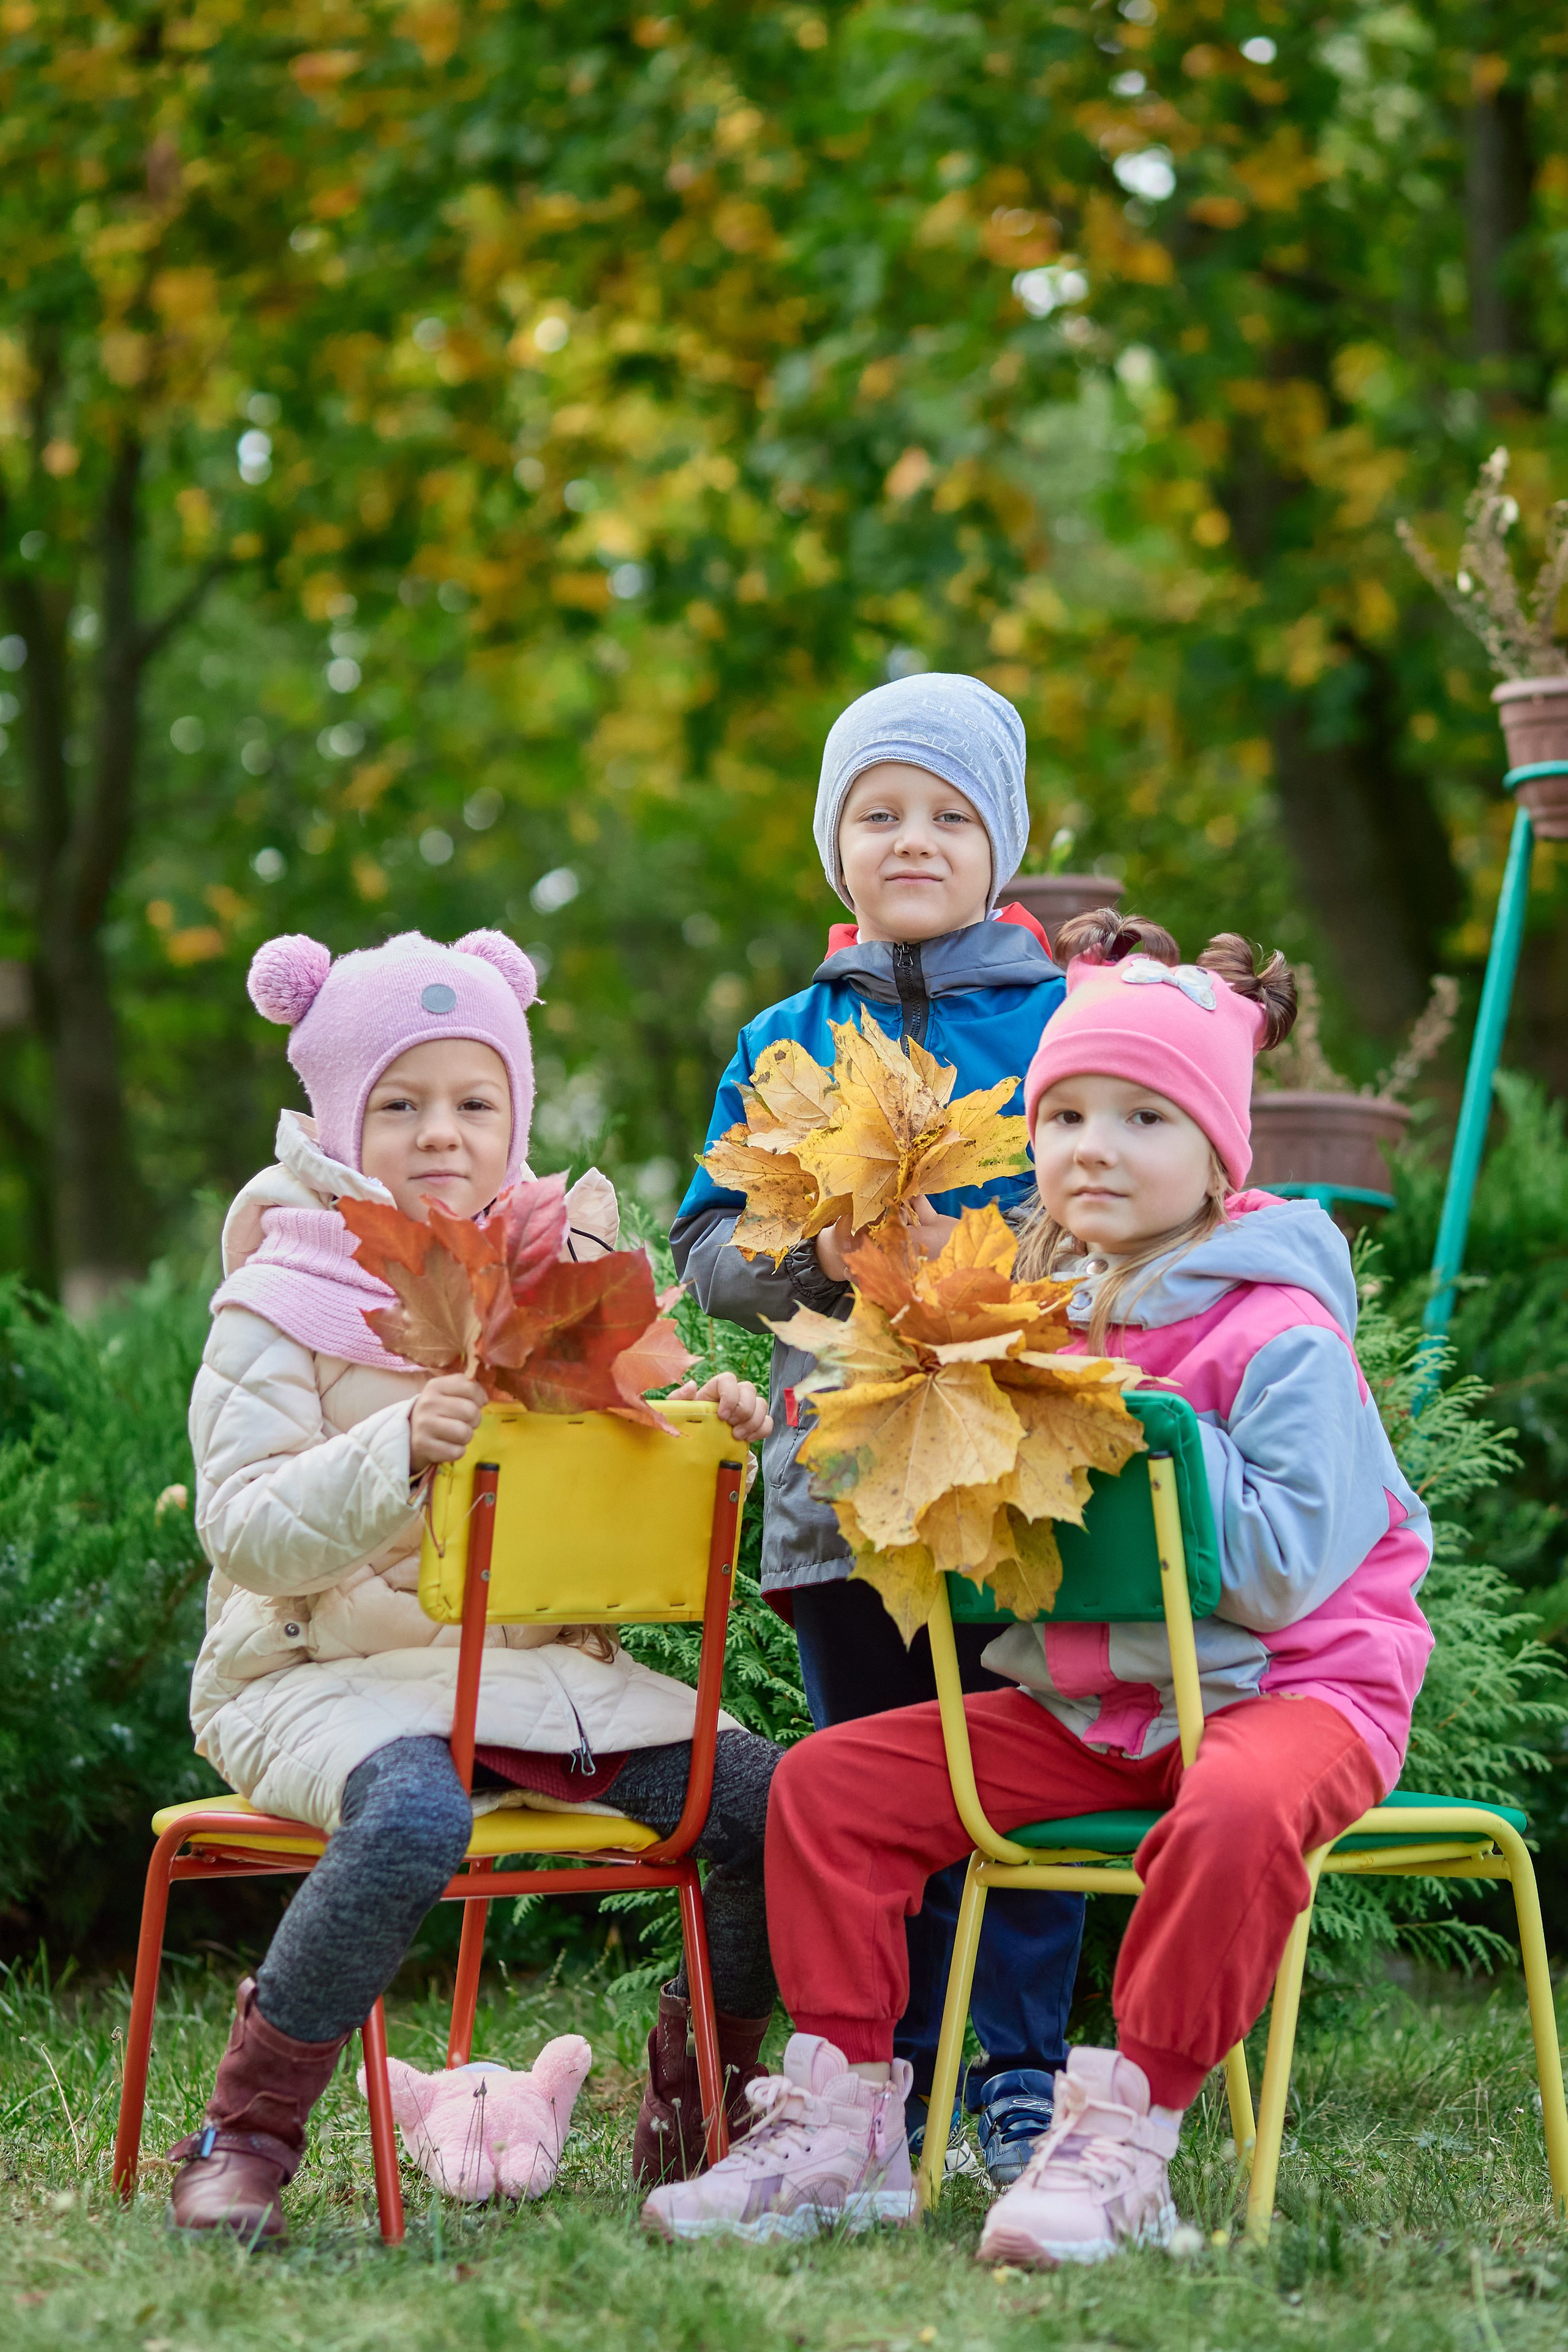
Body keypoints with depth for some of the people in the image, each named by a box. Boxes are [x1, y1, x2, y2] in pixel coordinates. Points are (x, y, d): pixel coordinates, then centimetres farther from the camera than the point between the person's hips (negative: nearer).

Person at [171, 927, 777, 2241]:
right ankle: (247, 2130, -19)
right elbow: (244, 1532, -12)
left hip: (550, 1662, 5)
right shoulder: (282, 1308, -2)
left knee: (771, 1800, -14)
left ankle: (701, 2095, 11)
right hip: (332, 1670, -5)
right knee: (415, 1817, -38)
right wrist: (398, 1454, -26)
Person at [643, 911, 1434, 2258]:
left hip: (1292, 1683, -7)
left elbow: (1285, 1572, -22)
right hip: (1079, 1699, 7)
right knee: (828, 1781, -5)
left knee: (1238, 1816, -41)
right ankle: (844, 2129, -3)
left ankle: (1123, 2144, -27)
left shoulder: (1280, 1336, -13)